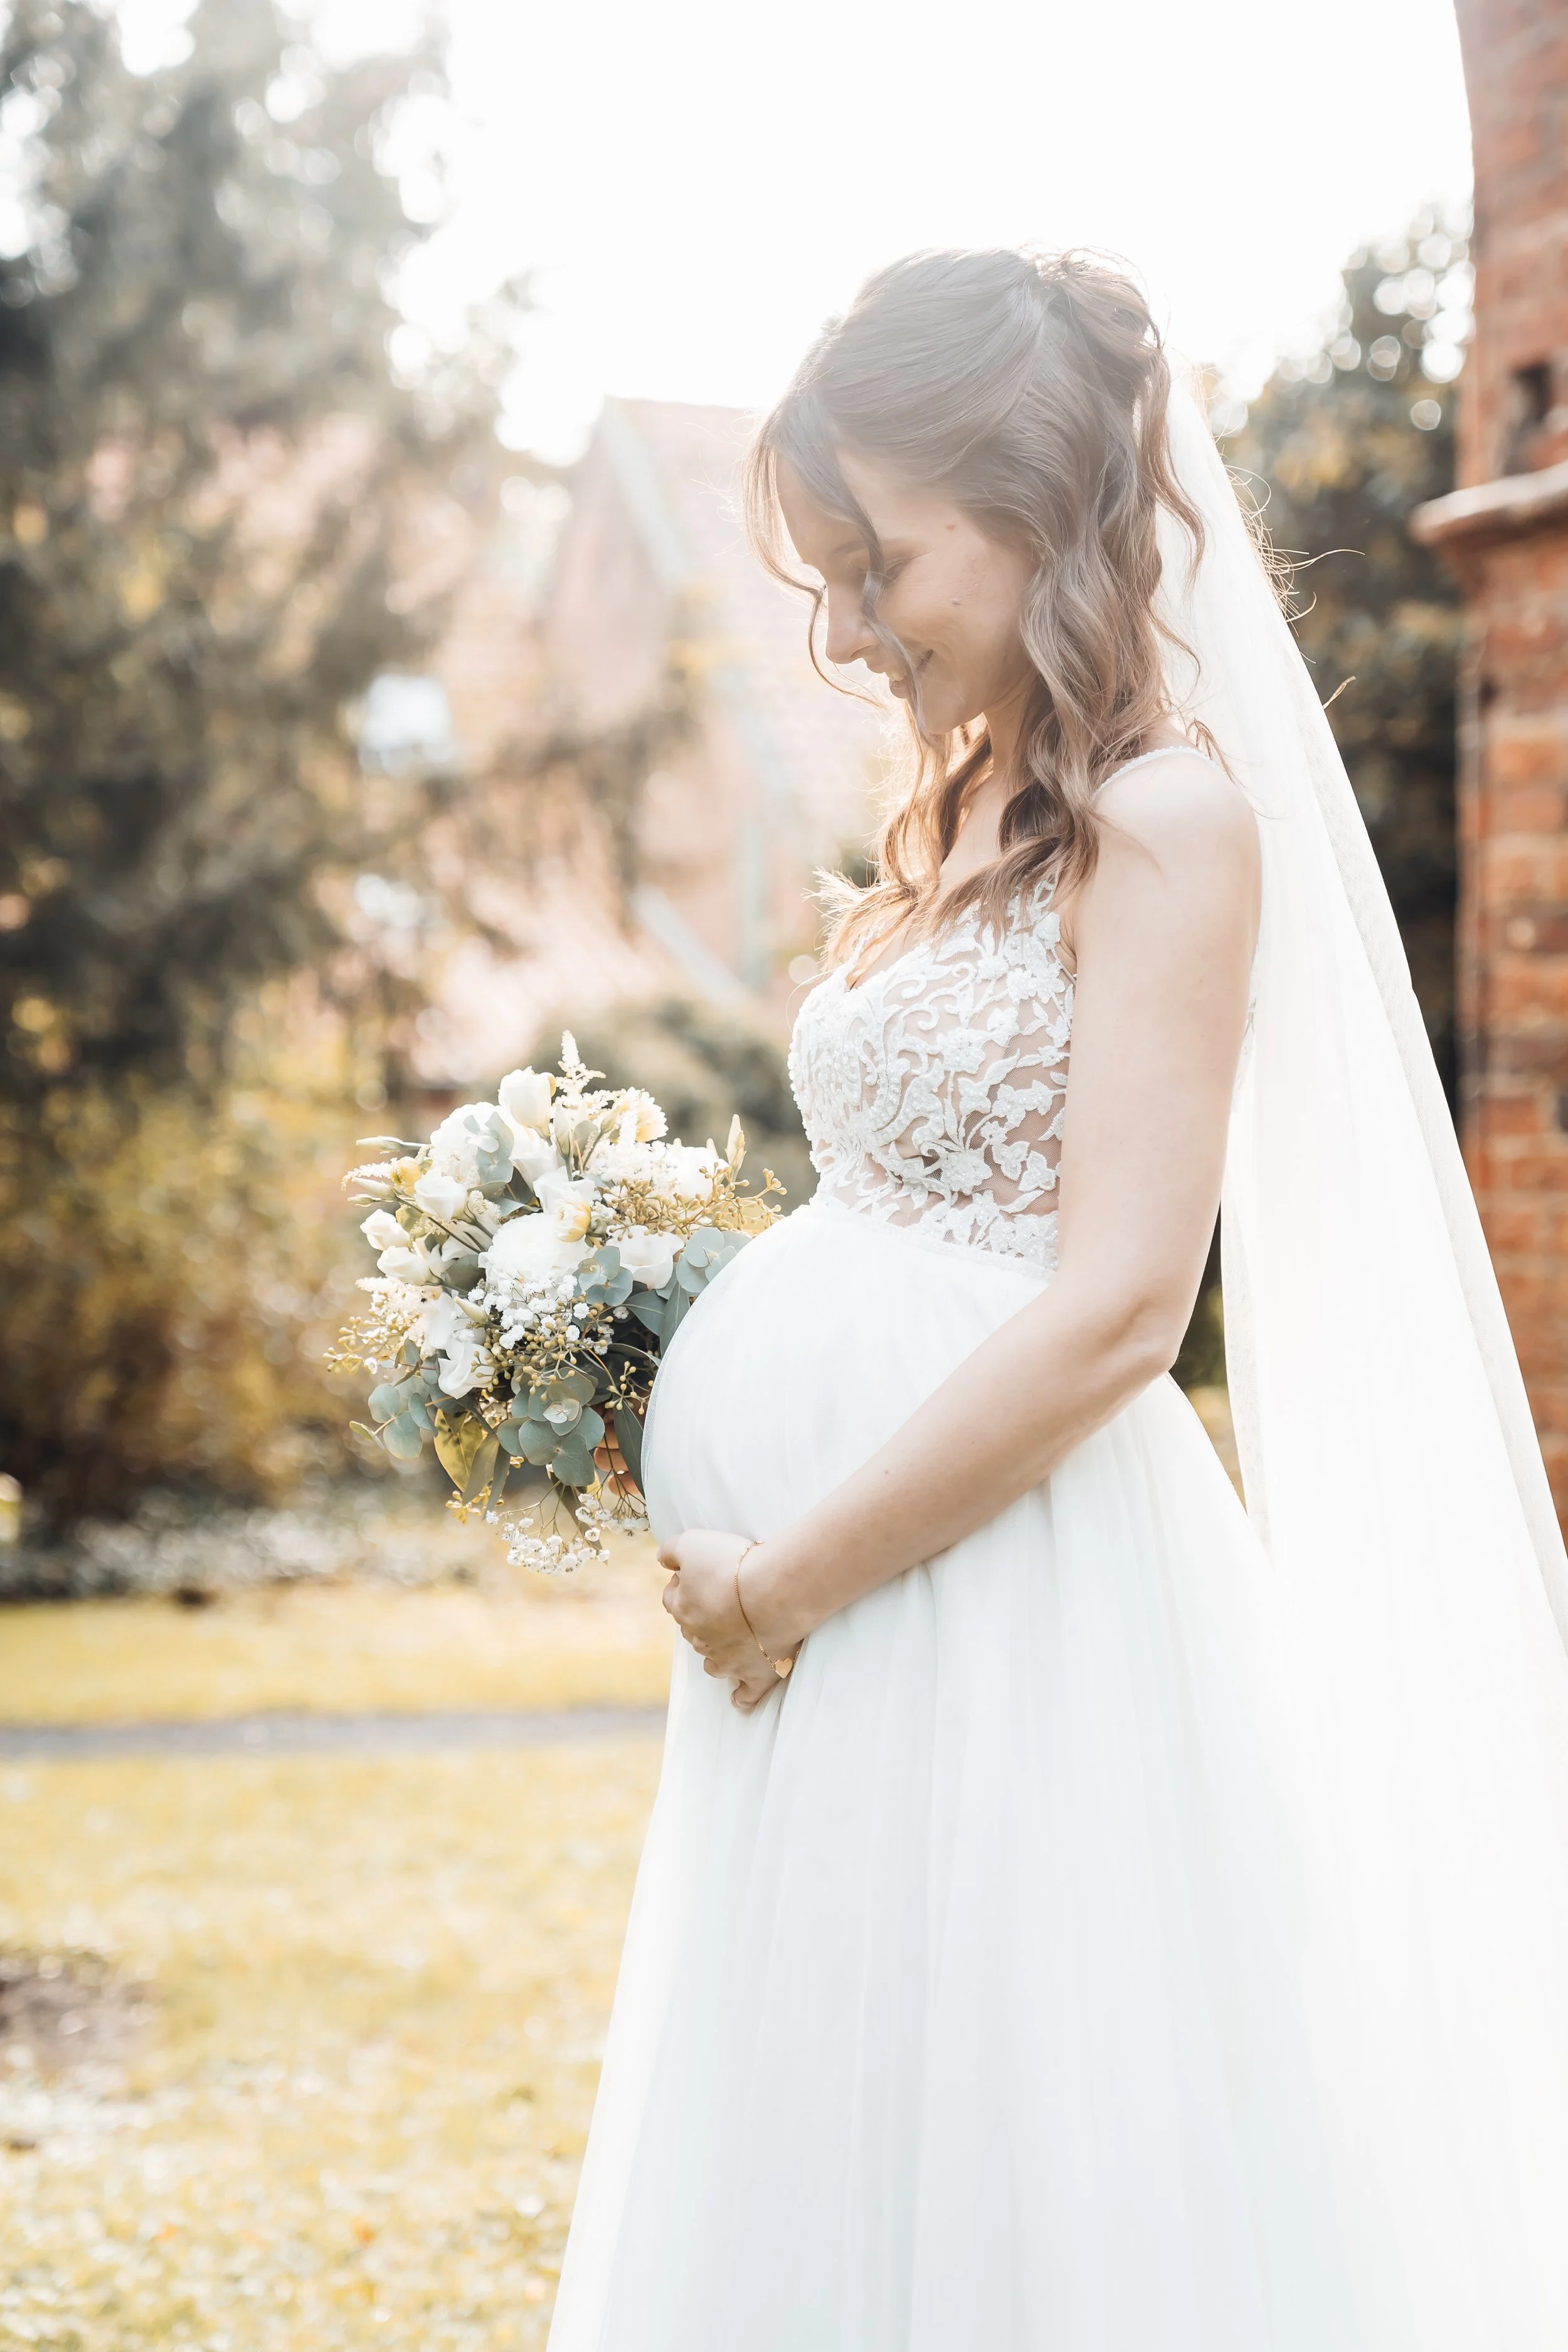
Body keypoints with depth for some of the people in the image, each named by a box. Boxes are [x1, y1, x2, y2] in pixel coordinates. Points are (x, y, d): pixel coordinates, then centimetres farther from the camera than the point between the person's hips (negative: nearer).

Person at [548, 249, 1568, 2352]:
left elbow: (1114, 1307, -19)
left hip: (1005, 1600, -9)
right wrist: (697, 1365, 4)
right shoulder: (977, 812, 15)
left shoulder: (1167, 819, -12)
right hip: (850, 1586, 9)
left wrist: (784, 1581, -14)